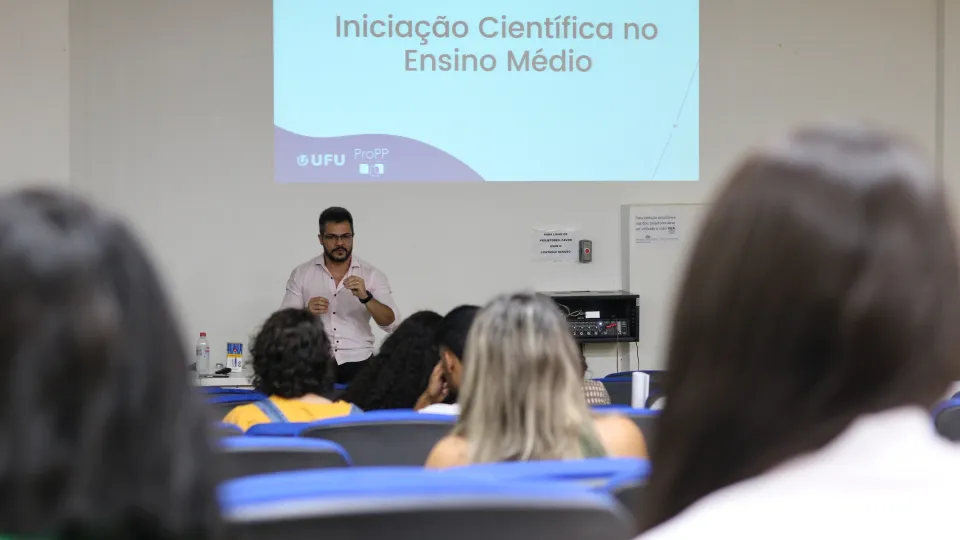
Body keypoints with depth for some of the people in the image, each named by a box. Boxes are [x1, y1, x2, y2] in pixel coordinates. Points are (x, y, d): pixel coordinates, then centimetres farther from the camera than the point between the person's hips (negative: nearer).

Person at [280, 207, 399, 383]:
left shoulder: (372, 275, 3)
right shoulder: (301, 274, 5)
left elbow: (391, 324, -6)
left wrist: (365, 297, -22)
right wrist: (306, 313, -16)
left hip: (358, 362, 0)